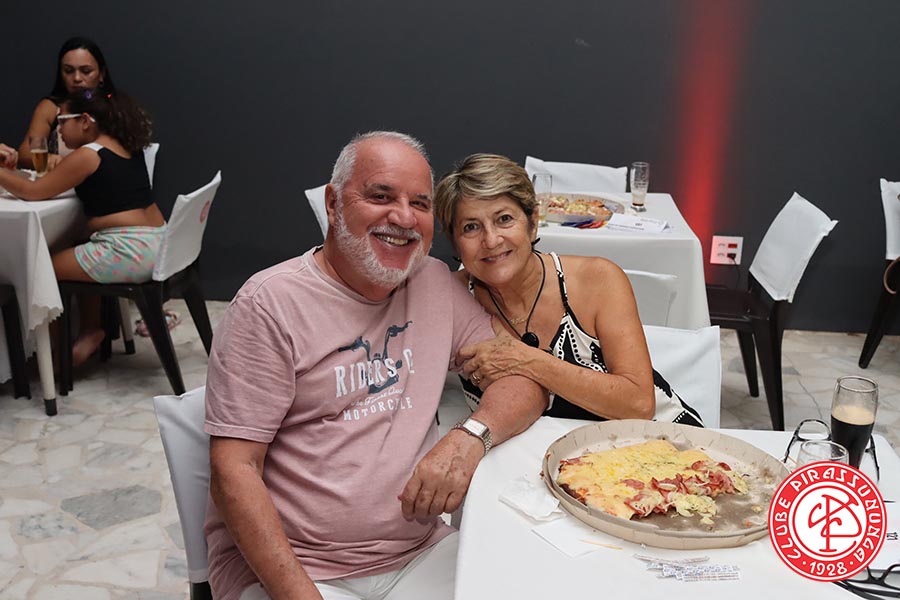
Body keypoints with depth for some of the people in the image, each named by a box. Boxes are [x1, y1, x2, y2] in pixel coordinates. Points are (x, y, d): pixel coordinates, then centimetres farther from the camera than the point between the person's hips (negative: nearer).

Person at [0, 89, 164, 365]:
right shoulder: (128, 147, 13)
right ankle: (91, 329, 29)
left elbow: (32, 191, -7)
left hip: (130, 252, -9)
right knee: (80, 257, 32)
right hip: (157, 243, 9)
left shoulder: (88, 155, -11)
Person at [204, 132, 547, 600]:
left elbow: (526, 380, 4)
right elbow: (233, 472, -12)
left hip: (421, 556, 4)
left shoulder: (435, 285, 5)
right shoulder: (269, 303, -10)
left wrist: (470, 436, -17)